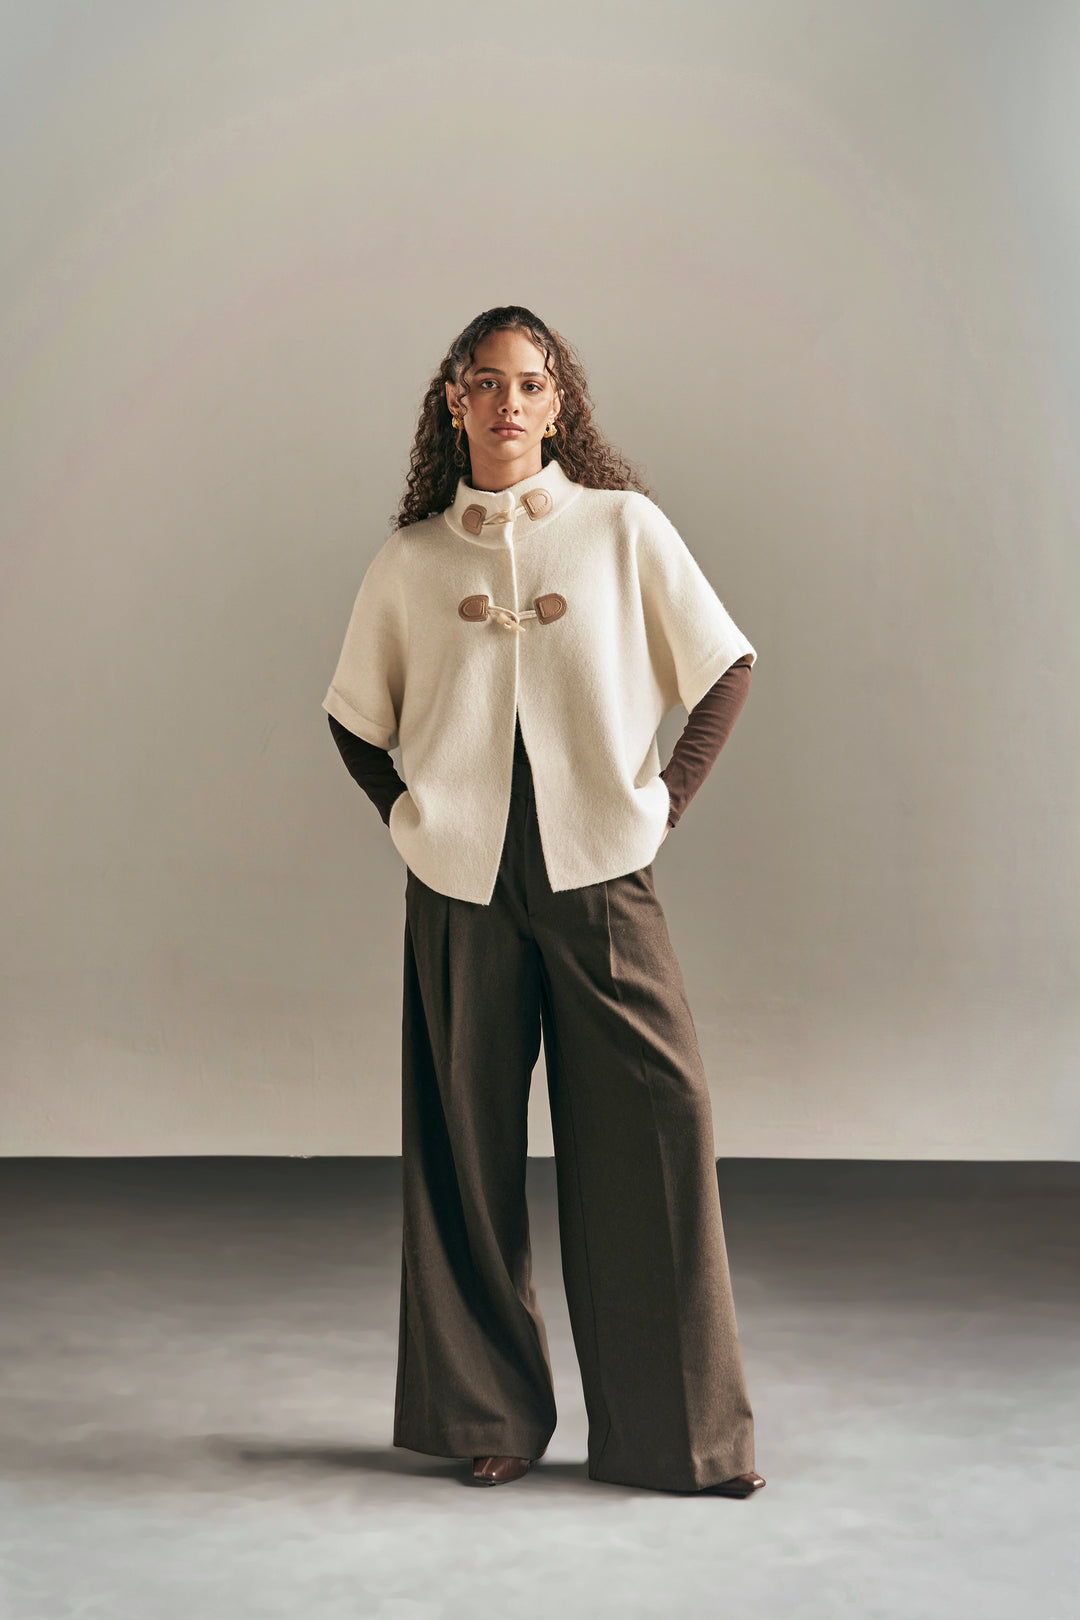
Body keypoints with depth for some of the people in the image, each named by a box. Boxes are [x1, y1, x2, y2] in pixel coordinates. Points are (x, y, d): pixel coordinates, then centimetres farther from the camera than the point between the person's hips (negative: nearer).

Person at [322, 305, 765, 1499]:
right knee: (470, 1143, 5)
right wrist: (407, 817, 6)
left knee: (654, 1123, -5)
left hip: (601, 874, -1)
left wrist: (666, 804, 0)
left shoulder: (624, 527, 4)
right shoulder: (410, 560, 8)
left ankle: (683, 1425, 8)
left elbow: (726, 672, 8)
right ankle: (490, 1412, 19)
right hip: (461, 888, 1)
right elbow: (354, 718, 19)